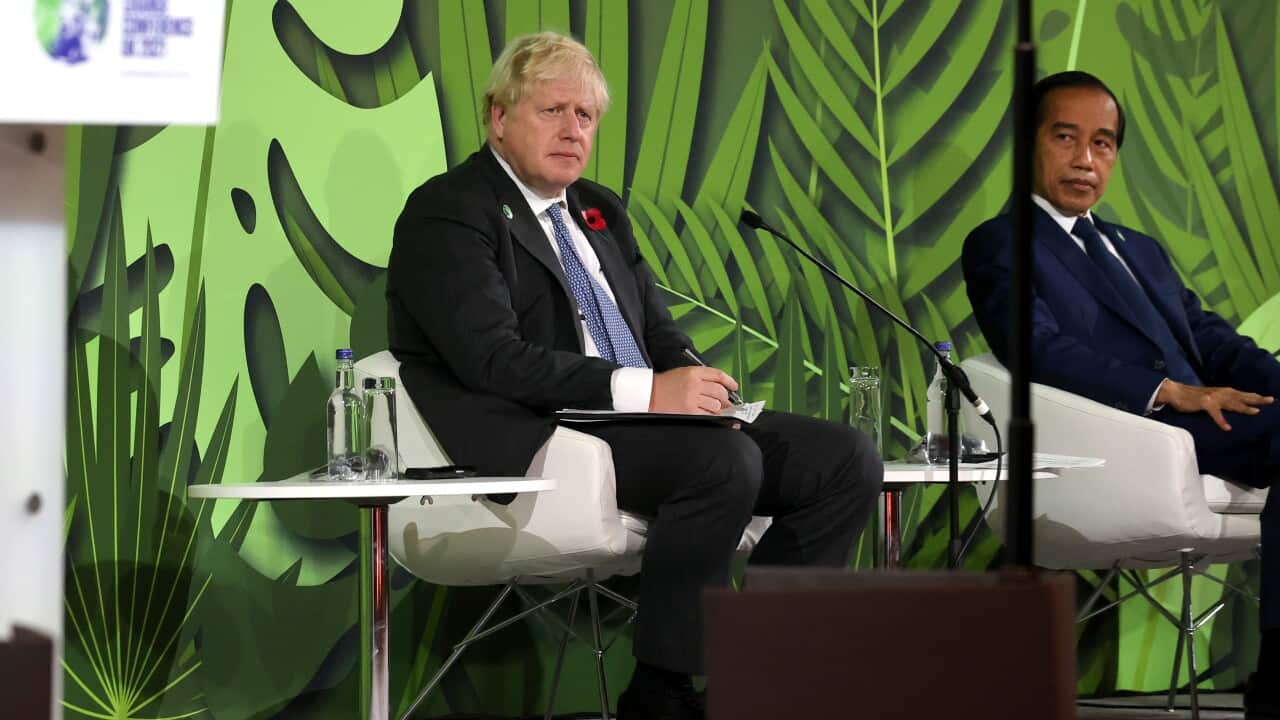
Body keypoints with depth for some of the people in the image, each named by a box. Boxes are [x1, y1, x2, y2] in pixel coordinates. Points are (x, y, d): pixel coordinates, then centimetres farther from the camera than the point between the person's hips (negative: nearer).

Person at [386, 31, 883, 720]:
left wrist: (693, 384, -2)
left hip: (642, 419, 9)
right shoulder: (446, 212, -2)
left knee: (847, 458, -10)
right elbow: (494, 359, -15)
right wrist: (642, 391, -22)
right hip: (533, 435, -8)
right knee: (725, 461, -33)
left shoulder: (600, 211, 24)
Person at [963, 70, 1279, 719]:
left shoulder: (1142, 251, 33)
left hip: (1202, 424, 7)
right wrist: (1171, 393, -19)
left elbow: (1213, 341, 22)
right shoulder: (999, 245, 9)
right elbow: (1041, 348, -8)